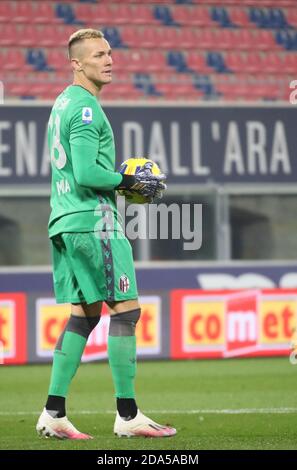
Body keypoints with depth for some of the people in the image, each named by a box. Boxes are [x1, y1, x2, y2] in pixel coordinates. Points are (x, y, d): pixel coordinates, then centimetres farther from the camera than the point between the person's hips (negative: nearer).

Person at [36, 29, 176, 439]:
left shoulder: (63, 104, 18)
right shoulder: (85, 108, -13)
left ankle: (53, 413, 6)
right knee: (126, 309, -7)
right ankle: (127, 415, -7)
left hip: (65, 221, 10)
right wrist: (131, 182, -10)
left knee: (84, 313, 10)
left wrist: (121, 179, 18)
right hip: (93, 221, -10)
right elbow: (86, 173, -21)